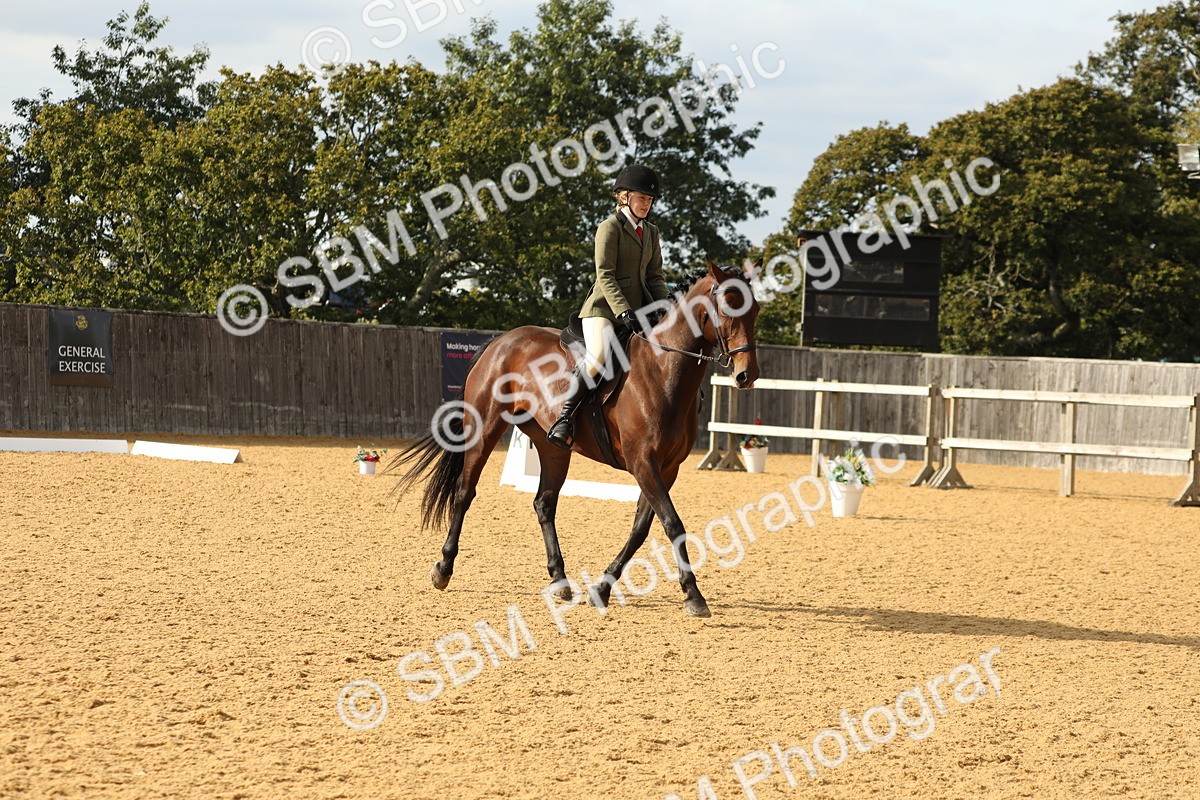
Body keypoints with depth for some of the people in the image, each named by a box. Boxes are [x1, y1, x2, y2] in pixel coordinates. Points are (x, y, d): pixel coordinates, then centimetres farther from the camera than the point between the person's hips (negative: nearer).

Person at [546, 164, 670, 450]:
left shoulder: (651, 232, 17)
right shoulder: (610, 227, -5)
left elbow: (655, 276, 16)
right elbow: (605, 276, -13)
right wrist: (623, 312, -23)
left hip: (639, 308, 7)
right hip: (604, 307, -7)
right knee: (599, 354, -32)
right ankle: (564, 417, -24)